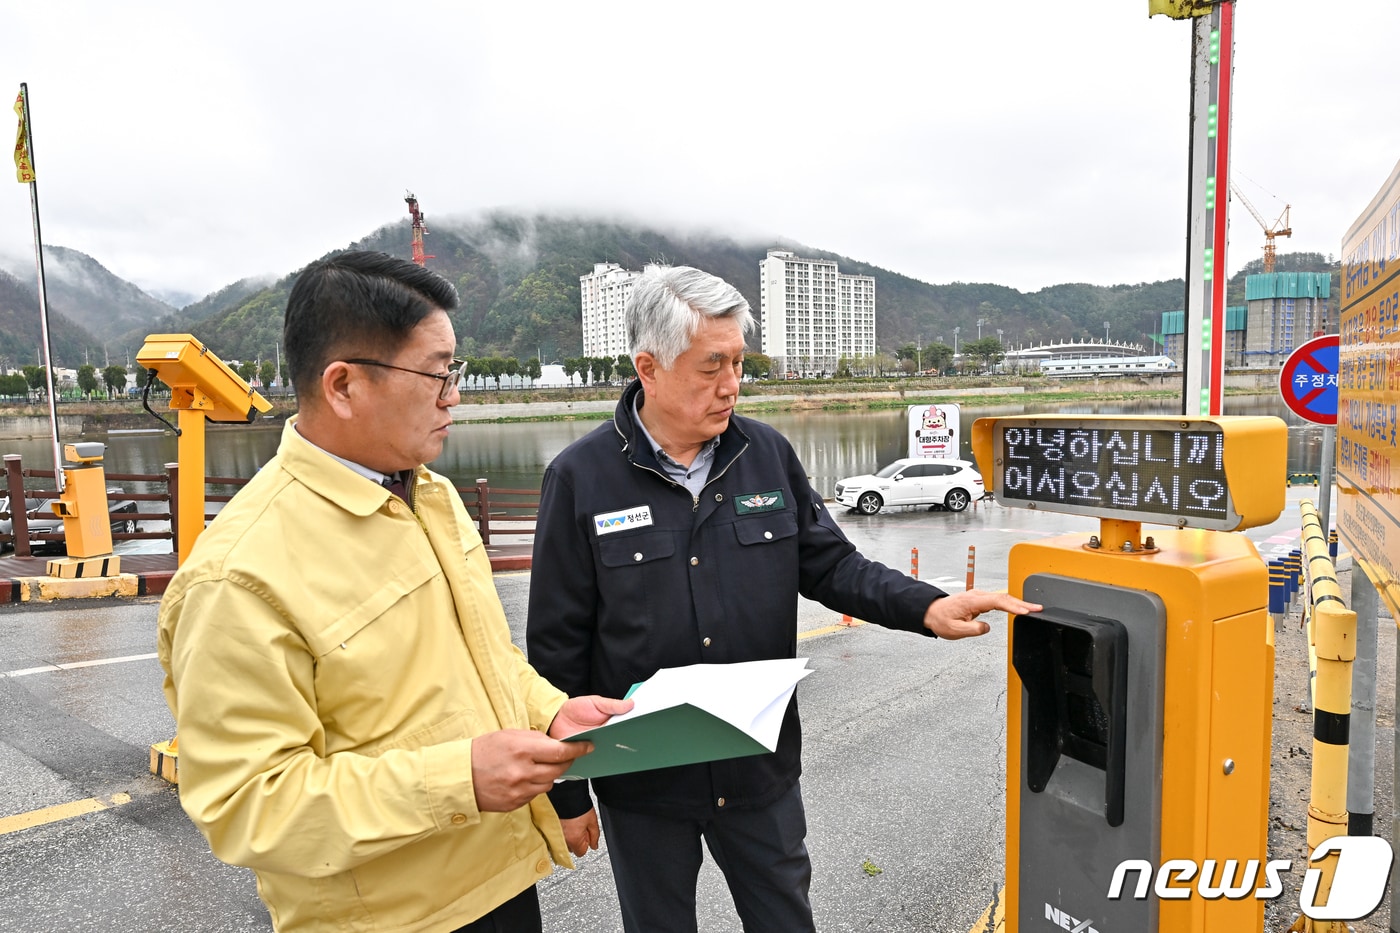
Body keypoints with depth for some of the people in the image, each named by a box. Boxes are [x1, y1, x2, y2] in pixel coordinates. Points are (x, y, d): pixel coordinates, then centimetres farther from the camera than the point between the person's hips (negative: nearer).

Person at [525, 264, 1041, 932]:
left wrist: (927, 608, -15)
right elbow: (556, 648, -9)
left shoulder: (768, 455, -3)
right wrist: (565, 794, -5)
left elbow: (830, 566, 3)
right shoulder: (581, 478, -13)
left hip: (762, 770, 3)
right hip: (642, 784, -2)